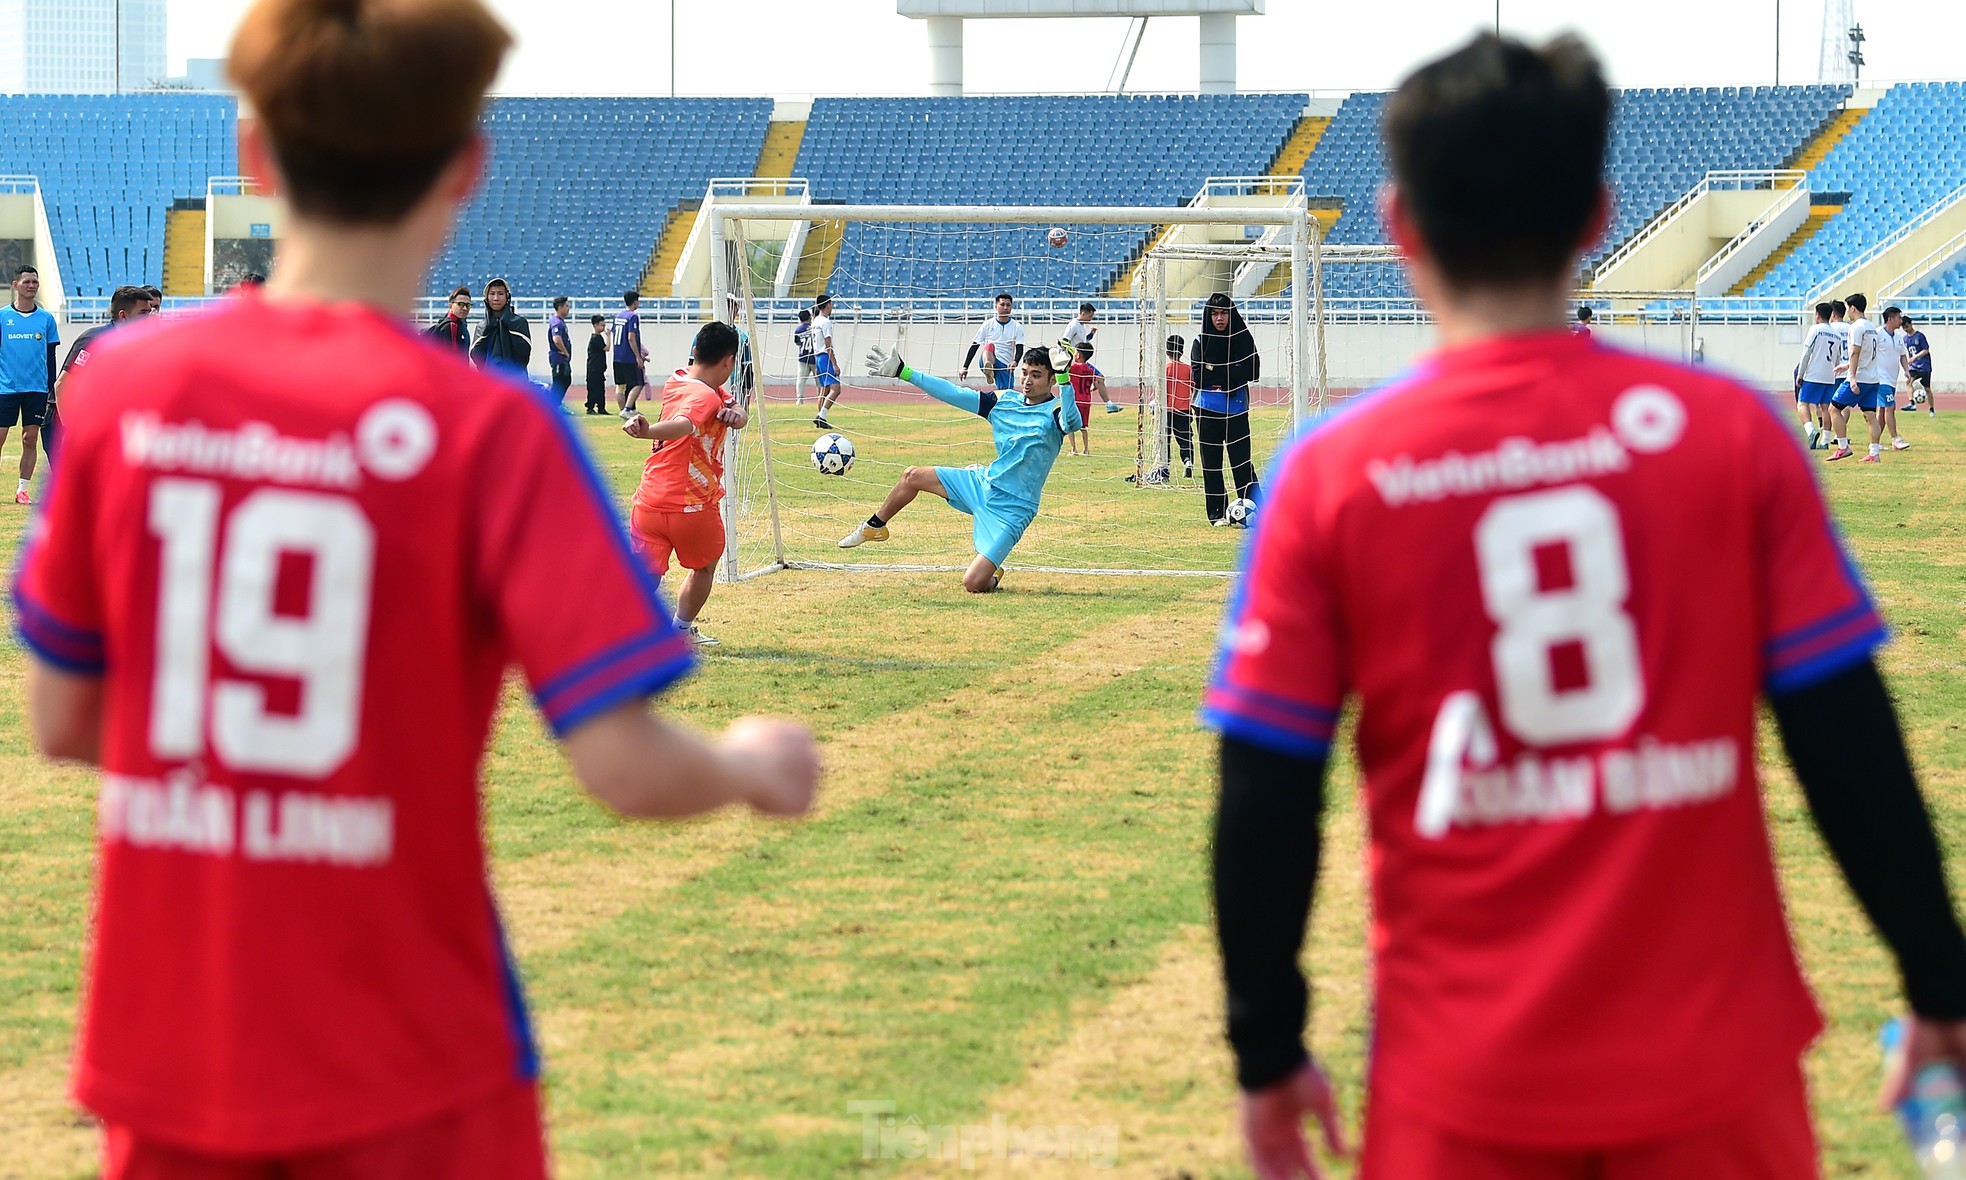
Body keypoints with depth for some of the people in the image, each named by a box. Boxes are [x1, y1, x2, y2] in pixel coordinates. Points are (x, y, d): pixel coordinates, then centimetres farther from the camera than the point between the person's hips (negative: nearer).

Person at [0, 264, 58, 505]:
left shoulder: (46, 318, 6)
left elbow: (51, 357, 10)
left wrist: (52, 390, 7)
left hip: (36, 389, 2)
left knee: (30, 439, 1)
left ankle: (22, 490, 7)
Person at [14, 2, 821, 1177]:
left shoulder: (122, 387, -3)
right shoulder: (488, 428, -13)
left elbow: (61, 721, 5)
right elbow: (625, 764, -17)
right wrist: (749, 767, 4)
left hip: (166, 1062, 3)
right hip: (410, 1079, -3)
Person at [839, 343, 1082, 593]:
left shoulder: (1054, 413, -13)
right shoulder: (1005, 401, 4)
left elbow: (1072, 423, -38)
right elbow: (954, 393, 8)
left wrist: (1064, 378, -51)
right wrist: (902, 372, 8)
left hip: (1011, 508, -6)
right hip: (983, 484, 7)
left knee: (973, 584, -17)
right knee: (912, 476, 10)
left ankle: (992, 578, 20)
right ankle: (875, 527, 35)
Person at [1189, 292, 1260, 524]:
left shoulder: (1243, 338, 1)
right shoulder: (1201, 341, 2)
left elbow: (1253, 372, -7)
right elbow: (1197, 376, -7)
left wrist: (1215, 372, -11)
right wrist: (1231, 373, -11)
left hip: (1236, 409, -1)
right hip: (1208, 411, 1)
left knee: (1241, 461, -6)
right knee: (1211, 463, 3)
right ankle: (1217, 514, 8)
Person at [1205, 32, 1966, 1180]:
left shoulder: (1331, 475, -5)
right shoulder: (1729, 430, -5)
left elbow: (1268, 805, -3)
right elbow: (1850, 745, -5)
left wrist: (1269, 1050, 8)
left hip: (1464, 1087, 0)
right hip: (1710, 1064, 0)